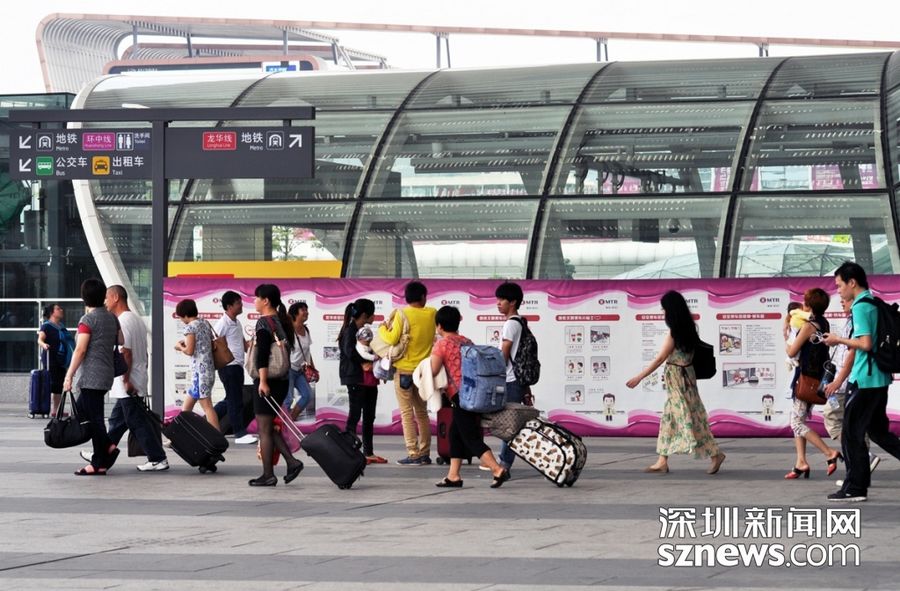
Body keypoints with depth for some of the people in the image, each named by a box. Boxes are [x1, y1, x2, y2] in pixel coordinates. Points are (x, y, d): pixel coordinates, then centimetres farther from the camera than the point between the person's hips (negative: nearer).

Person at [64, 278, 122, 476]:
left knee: (94, 417, -4)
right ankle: (107, 447, 8)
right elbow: (121, 342, 15)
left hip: (91, 376, -8)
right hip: (106, 374, 8)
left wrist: (69, 375, -13)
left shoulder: (87, 320, -11)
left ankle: (99, 464, -3)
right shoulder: (112, 318, 11)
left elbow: (80, 350, -15)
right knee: (80, 412, 17)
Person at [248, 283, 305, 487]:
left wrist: (263, 381, -23)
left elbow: (262, 355, -20)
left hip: (267, 381, -9)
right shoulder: (283, 322, 13)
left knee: (264, 429, -1)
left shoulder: (264, 322, -13)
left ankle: (268, 475, 1)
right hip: (283, 380, 9)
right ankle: (292, 461, 4)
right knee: (270, 428, 16)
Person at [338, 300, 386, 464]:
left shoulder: (364, 330, 18)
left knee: (369, 417, 10)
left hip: (370, 379, 9)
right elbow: (350, 352, -21)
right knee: (355, 414, -7)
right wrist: (365, 363, -13)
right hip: (356, 378, -9)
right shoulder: (350, 331, -10)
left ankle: (369, 452, 14)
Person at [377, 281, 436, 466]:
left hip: (404, 370, -4)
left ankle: (413, 454, -7)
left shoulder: (402, 314, -12)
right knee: (422, 412, 14)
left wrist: (382, 329, 1)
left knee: (407, 413, -2)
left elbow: (392, 339, -16)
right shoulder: (432, 314, 1)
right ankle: (425, 453, 14)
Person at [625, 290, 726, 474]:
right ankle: (662, 461, 11)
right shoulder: (688, 329, 6)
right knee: (669, 418, 10)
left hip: (678, 379, -9)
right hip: (684, 375, 9)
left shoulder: (674, 334, -18)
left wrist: (638, 378, -12)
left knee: (690, 418, -3)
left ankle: (715, 454, -1)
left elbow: (659, 360, -17)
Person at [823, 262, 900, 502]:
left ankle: (855, 488, 2)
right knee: (878, 430, 17)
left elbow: (866, 344, -23)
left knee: (851, 433, -1)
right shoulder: (875, 304, 13)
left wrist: (839, 340, -10)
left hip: (864, 380, -9)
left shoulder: (860, 307, -14)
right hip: (880, 378, 9)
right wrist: (846, 343, 17)